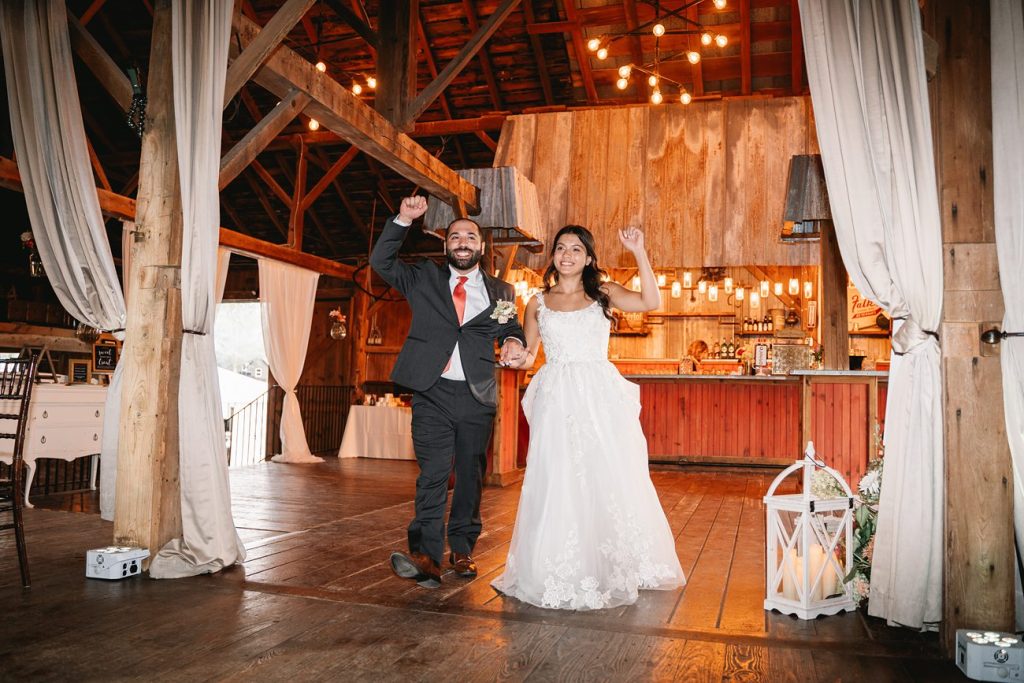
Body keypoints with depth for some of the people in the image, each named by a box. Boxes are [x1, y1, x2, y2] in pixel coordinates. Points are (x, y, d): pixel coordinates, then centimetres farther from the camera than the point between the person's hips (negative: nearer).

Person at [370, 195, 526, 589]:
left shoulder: (501, 292, 13)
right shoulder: (424, 279, 13)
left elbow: (512, 330, 20)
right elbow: (381, 261, 8)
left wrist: (514, 342, -5)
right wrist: (403, 220, -3)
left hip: (477, 398, 2)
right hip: (432, 394, -1)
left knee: (470, 475, 7)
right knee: (433, 474, -9)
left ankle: (462, 549, 19)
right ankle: (427, 556, -12)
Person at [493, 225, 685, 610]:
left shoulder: (604, 293, 8)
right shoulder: (538, 304, 12)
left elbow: (651, 301, -8)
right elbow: (527, 355, 15)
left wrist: (638, 251, -10)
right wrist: (519, 357, -8)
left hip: (601, 399, 0)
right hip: (557, 400, 1)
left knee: (609, 479, 2)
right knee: (557, 482, -1)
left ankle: (611, 568, 18)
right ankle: (560, 574, 11)